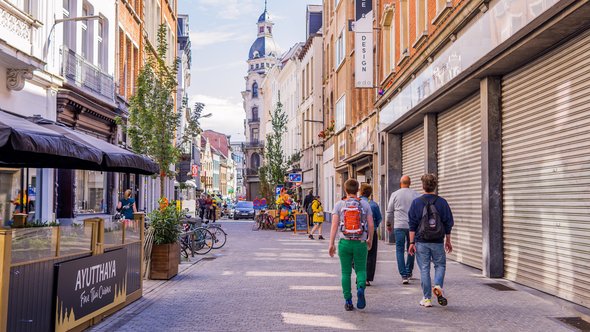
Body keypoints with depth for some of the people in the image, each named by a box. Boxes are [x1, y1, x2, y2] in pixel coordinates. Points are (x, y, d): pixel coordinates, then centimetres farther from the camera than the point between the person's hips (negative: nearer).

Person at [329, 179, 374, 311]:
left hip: (344, 243, 0)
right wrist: (370, 240, 15)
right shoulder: (365, 204, 0)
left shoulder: (339, 204, -2)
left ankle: (348, 301, 10)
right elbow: (371, 225, -1)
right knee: (361, 270, 13)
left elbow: (334, 225, -7)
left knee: (346, 272, 10)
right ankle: (361, 288, -16)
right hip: (360, 243, 0)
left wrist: (331, 244, -3)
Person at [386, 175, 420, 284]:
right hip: (413, 226, 2)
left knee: (400, 250, 2)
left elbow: (389, 211, 4)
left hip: (399, 226, -2)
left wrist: (389, 224, 16)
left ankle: (404, 275, -5)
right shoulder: (416, 194, 3)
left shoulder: (395, 194, 0)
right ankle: (409, 272, 21)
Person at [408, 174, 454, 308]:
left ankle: (427, 299, 8)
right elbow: (448, 224, 5)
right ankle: (438, 286, -9)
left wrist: (412, 242, 1)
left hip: (421, 242, 0)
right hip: (438, 242, 0)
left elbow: (412, 225, -3)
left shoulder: (416, 202, -2)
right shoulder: (442, 202, 0)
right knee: (440, 265, 17)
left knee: (424, 269, 6)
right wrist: (448, 241, 15)